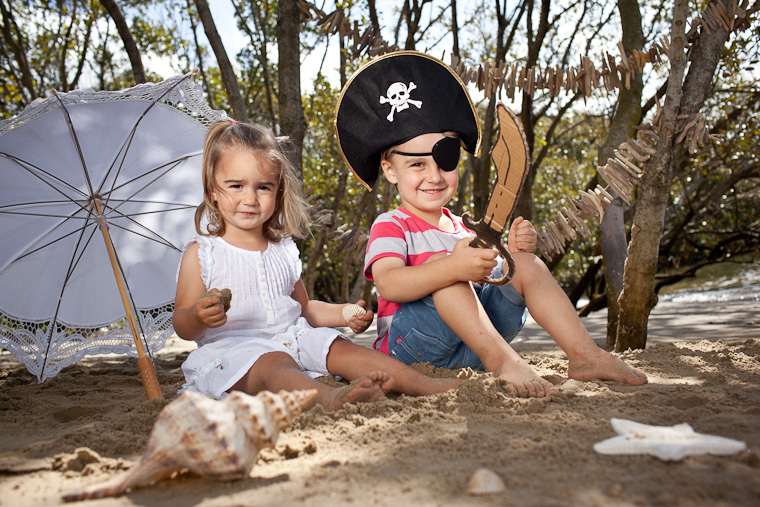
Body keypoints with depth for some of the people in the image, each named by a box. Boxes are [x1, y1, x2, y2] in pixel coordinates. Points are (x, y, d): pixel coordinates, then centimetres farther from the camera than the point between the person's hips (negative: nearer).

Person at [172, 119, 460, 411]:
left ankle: (424, 384, -24)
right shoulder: (201, 254, 0)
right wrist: (199, 316, -26)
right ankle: (329, 398, -61)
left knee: (340, 349, -16)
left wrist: (345, 314, 8)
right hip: (231, 348, -5)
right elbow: (182, 327, -2)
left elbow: (303, 309, 24)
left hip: (292, 339, 5)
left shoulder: (284, 251, 15)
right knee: (274, 364, -34)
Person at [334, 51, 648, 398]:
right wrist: (453, 268, -40)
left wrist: (513, 253, -10)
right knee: (439, 262, -30)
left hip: (468, 349, 6)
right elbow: (388, 284, -26)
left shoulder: (460, 228, 17)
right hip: (410, 346, -6)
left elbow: (490, 278, 12)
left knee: (526, 263, -5)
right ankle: (502, 360, -36)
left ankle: (584, 354, -14)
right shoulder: (390, 227, -5)